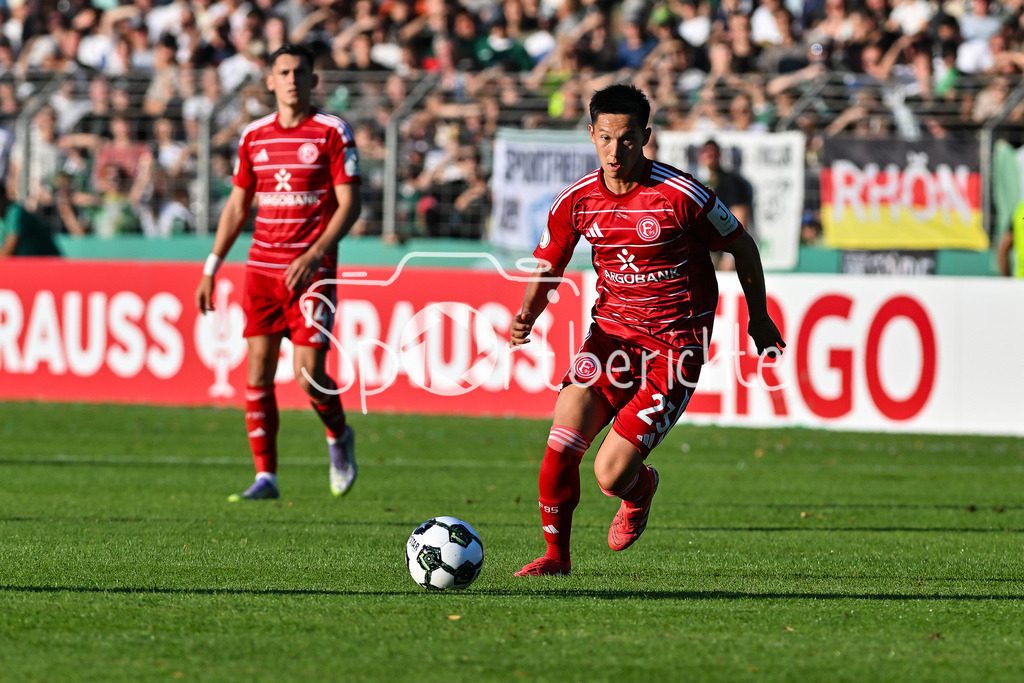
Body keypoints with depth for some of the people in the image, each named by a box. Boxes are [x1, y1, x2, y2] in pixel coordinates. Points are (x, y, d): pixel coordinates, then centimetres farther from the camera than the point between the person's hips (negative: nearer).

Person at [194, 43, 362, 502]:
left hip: (311, 272, -4)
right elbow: (237, 207, 18)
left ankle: (339, 436, 20)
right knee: (258, 373, -2)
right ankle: (265, 477, 3)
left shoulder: (332, 132, -3)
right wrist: (211, 269, 12)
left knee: (309, 376, -11)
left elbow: (349, 204, -6)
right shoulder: (254, 136, 10)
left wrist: (314, 255, -18)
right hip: (262, 269, 4)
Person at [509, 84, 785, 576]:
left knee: (611, 476, -11)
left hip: (676, 345, -4)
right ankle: (556, 555, 10)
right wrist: (527, 315, -9)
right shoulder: (576, 201, -3)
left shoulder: (680, 195, -16)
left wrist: (758, 318, 11)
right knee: (561, 447, -14)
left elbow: (741, 246, 0)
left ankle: (640, 488, 28)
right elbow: (547, 269, 12)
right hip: (611, 331, 4)